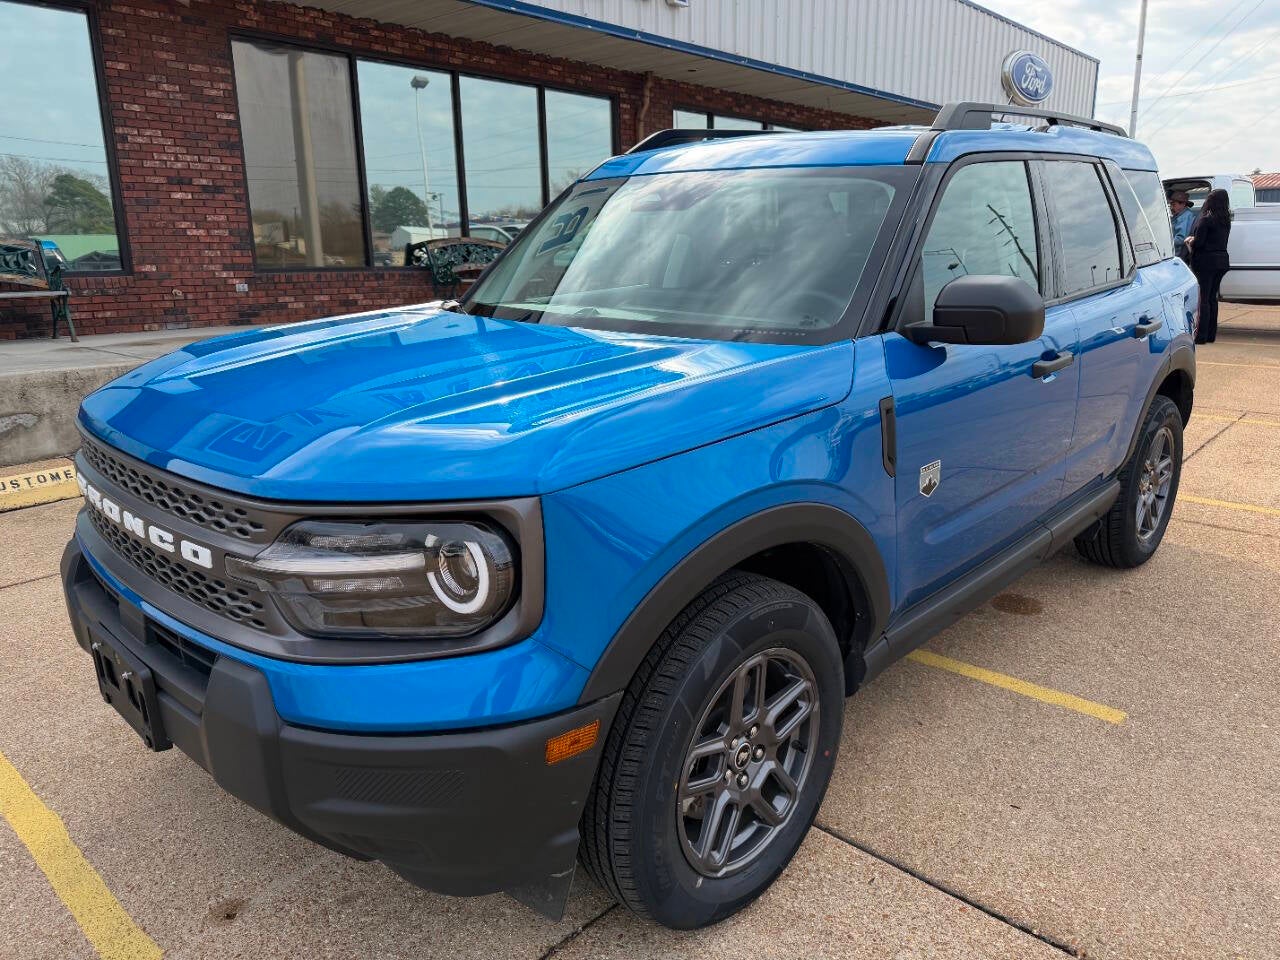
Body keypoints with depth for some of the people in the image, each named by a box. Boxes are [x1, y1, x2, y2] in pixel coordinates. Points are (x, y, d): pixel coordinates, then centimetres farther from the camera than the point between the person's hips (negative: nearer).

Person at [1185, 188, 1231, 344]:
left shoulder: (1206, 220, -14)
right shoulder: (1225, 221, 11)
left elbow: (1198, 242, -15)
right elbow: (1220, 241, 16)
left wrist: (1190, 241, 6)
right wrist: (1194, 240, 15)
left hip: (1206, 262, -7)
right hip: (1222, 261, 7)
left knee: (1204, 298, -5)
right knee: (1212, 297, 13)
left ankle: (1201, 335, -5)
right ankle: (1211, 334, 17)